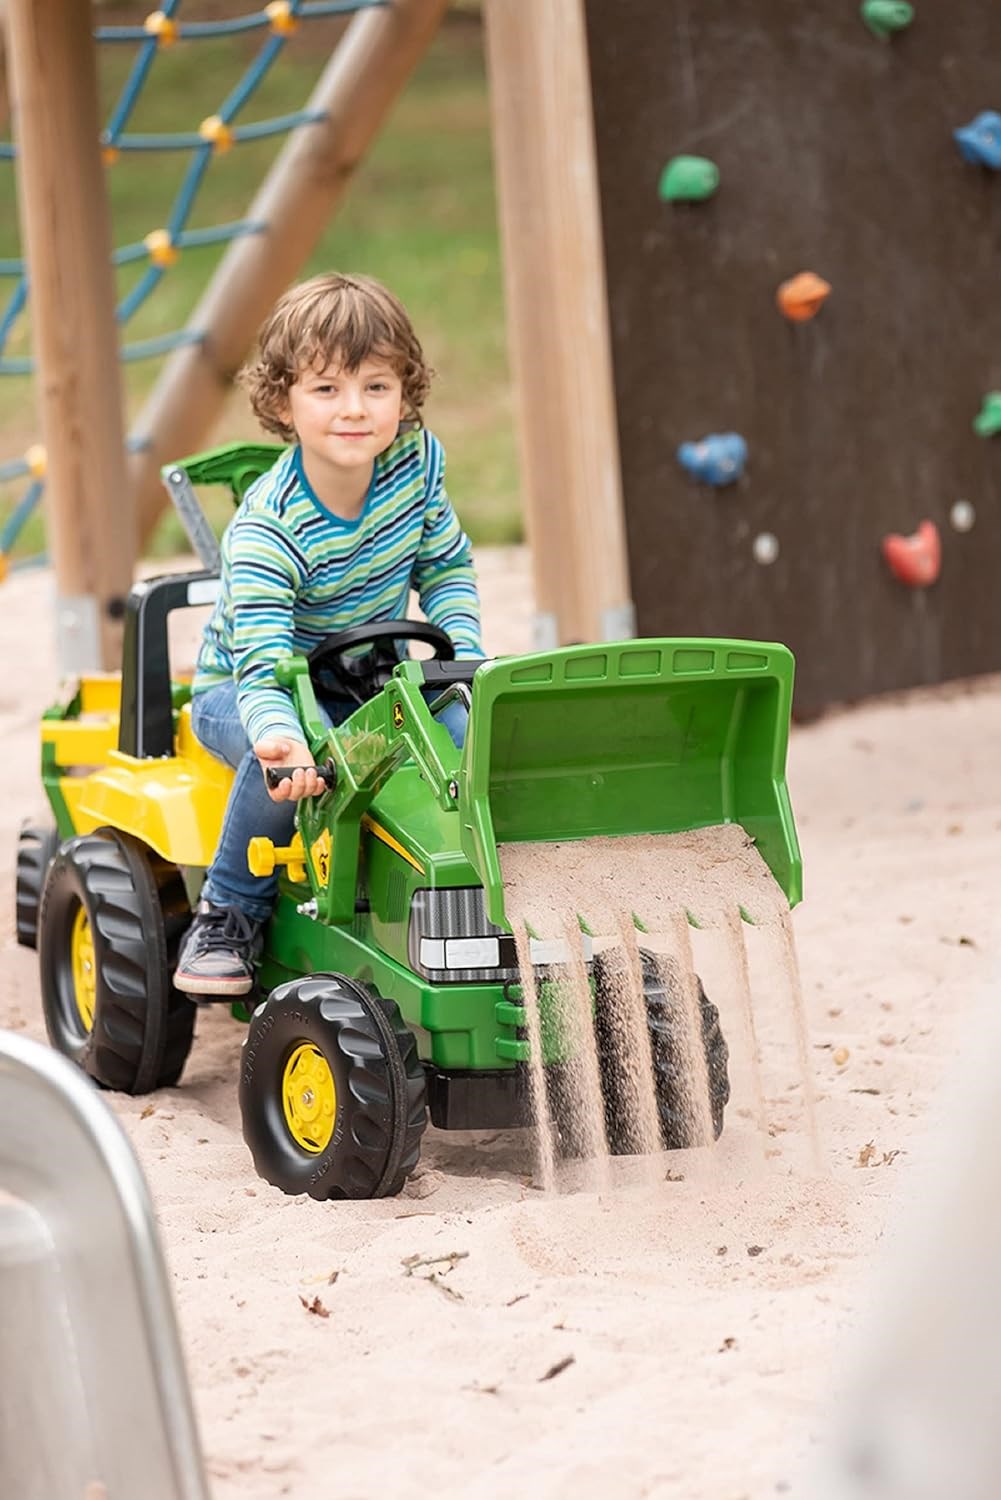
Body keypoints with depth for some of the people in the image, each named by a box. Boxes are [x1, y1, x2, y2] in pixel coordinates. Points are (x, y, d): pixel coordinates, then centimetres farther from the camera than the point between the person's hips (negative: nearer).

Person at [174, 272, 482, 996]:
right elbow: (263, 663, -39)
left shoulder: (415, 461, -14)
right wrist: (278, 736, -61)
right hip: (240, 691, -4)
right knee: (291, 760, -39)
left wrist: (467, 657, -15)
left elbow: (446, 567, 3)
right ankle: (230, 913, -15)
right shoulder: (266, 530, -31)